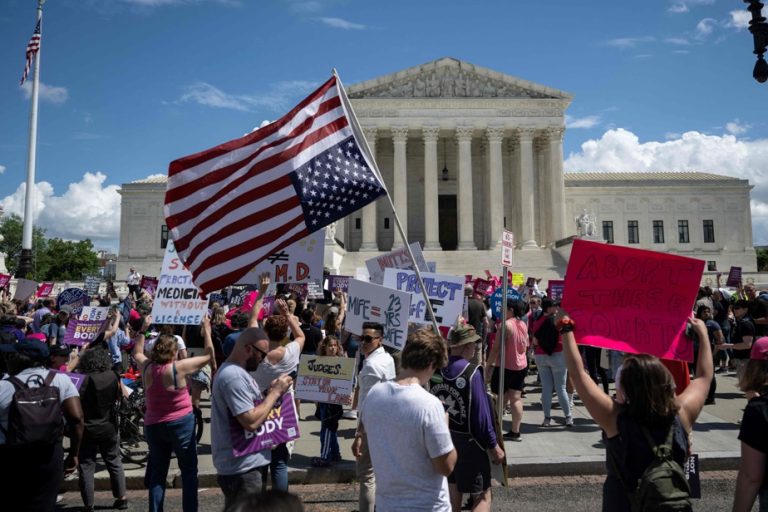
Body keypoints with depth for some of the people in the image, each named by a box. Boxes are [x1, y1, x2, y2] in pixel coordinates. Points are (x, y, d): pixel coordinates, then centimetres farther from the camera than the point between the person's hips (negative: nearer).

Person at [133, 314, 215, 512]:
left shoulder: (147, 368, -5)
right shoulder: (179, 368, -19)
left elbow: (137, 352, 18)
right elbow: (209, 355, -10)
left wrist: (143, 329, 18)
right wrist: (207, 329, -3)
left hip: (153, 425, 5)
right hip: (181, 424, -5)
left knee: (157, 472, 16)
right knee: (189, 471, 7)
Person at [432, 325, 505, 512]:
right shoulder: (472, 372, -21)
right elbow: (481, 413, -18)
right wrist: (493, 446, -8)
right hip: (468, 441, -6)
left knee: (452, 490, 21)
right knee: (482, 496, 6)